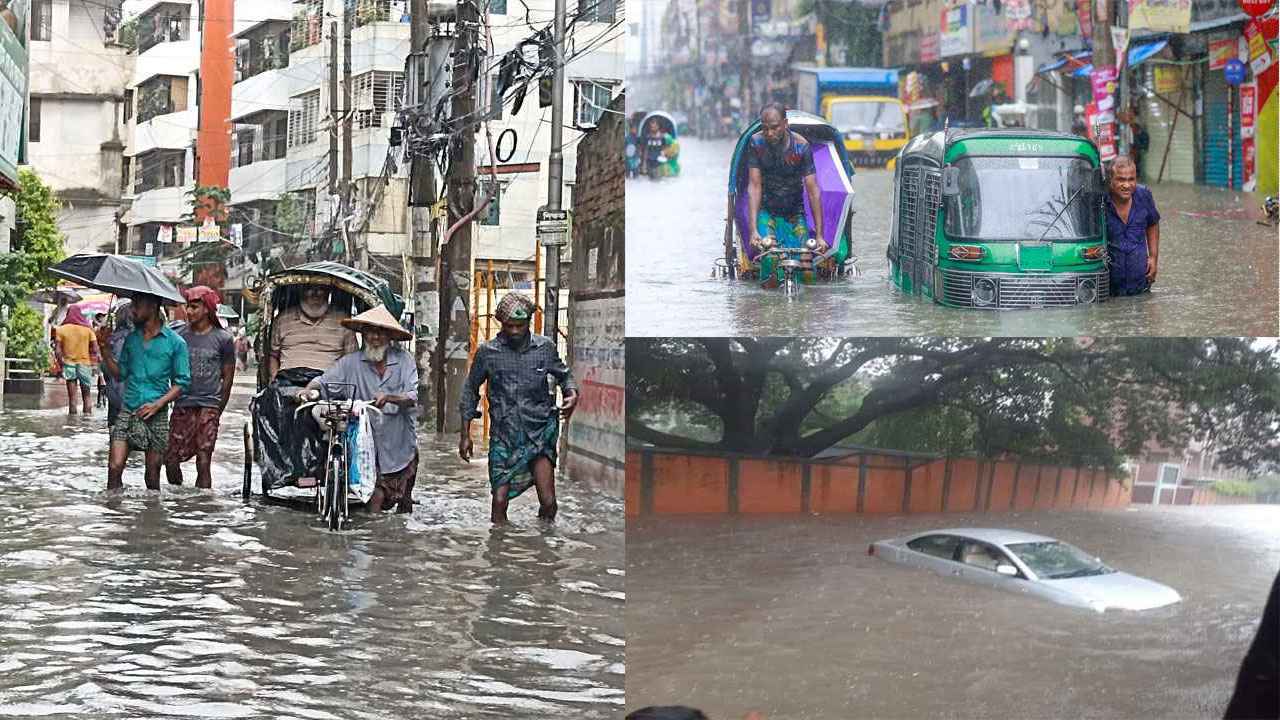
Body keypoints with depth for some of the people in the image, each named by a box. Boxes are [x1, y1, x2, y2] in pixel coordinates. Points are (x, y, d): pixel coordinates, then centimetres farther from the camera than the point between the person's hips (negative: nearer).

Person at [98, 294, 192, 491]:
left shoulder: (175, 342, 0)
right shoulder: (131, 339, 12)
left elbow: (181, 382, -1)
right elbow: (119, 373, 12)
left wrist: (158, 404, -13)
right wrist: (105, 349, 0)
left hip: (157, 416, -3)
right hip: (128, 412, 3)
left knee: (153, 475, 3)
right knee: (115, 467, -10)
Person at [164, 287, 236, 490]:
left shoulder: (222, 339, 1)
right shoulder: (179, 336, 7)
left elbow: (227, 378, 6)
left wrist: (217, 410, 5)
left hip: (209, 406, -2)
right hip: (182, 405, 3)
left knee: (203, 463, -5)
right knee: (170, 460, -1)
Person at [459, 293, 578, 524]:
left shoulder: (545, 347, 1)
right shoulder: (487, 352, -1)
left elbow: (564, 375, 17)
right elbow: (470, 390, 11)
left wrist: (572, 394, -6)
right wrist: (465, 434, 11)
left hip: (539, 433, 0)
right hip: (503, 435, 0)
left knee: (548, 502, -10)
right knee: (499, 501, -5)